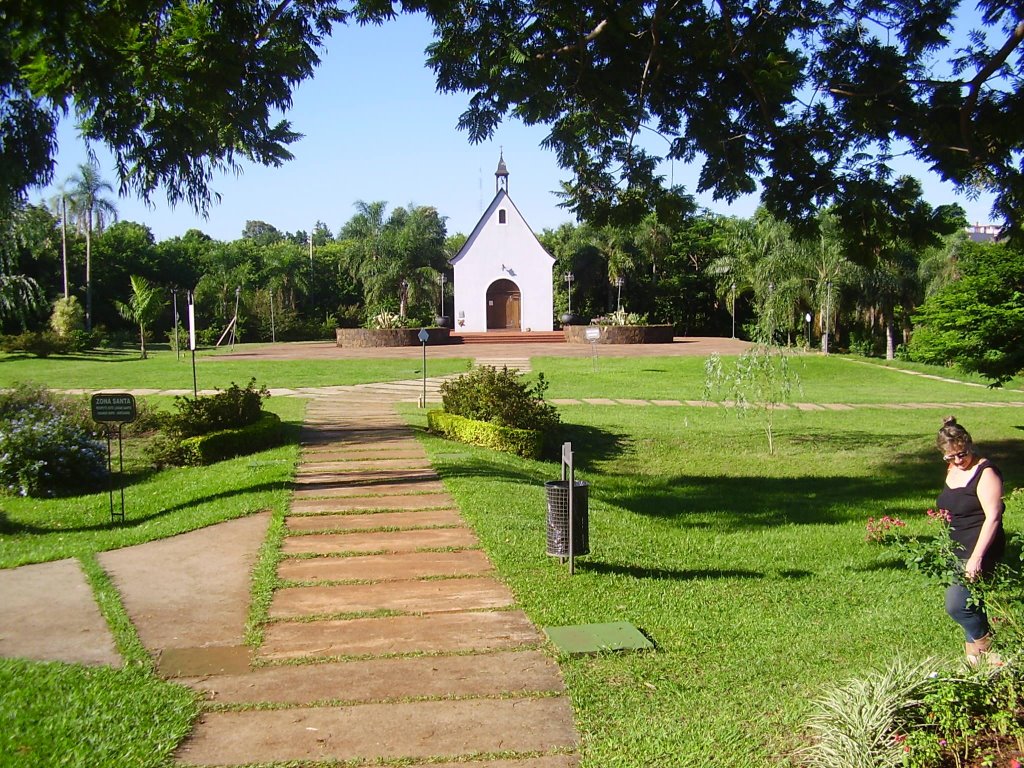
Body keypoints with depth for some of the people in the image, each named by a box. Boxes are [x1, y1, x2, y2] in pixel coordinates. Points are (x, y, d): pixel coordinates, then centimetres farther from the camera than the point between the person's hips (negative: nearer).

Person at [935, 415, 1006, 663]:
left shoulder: (985, 473, -16)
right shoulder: (952, 470, 9)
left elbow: (992, 517, -21)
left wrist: (976, 557, -26)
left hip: (979, 549, -8)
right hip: (955, 550, 8)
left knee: (956, 605, -12)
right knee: (969, 601, 14)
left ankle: (982, 643, 12)